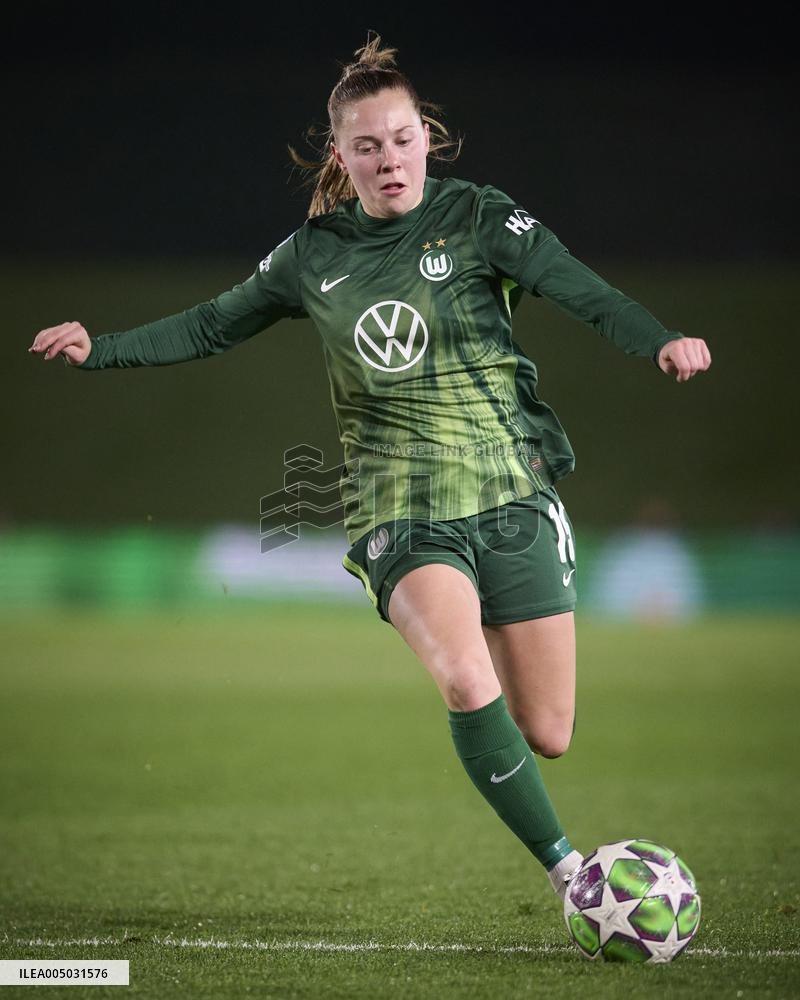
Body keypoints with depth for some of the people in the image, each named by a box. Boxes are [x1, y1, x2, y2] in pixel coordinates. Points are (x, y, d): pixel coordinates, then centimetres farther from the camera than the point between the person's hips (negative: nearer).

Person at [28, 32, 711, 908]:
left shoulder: (479, 220, -2)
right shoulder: (314, 254, 6)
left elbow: (587, 295, -13)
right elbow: (213, 326, 19)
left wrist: (661, 342, -32)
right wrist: (100, 349, 10)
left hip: (513, 499, 0)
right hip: (402, 515, 0)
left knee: (546, 735, -1)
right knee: (468, 683, -28)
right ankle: (569, 871, -18)